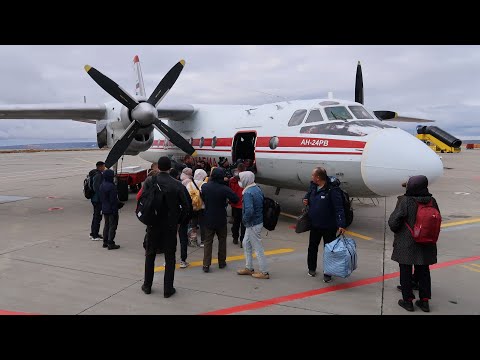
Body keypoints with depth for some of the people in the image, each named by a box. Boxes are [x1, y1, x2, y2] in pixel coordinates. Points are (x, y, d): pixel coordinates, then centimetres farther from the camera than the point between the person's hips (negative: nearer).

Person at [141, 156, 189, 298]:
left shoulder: (149, 181, -8)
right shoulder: (177, 185, -10)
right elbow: (185, 206, -9)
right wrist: (178, 221, 4)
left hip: (153, 223, 2)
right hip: (171, 225, -1)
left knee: (150, 254, 17)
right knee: (170, 257, 8)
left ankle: (147, 286, 28)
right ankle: (168, 289, 13)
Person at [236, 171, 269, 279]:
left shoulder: (248, 193, -23)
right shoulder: (257, 188, 5)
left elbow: (249, 210, -33)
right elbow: (263, 204, 13)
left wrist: (244, 219, -15)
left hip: (253, 224, -10)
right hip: (258, 220, 10)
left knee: (258, 248, 2)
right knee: (246, 244, 20)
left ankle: (264, 272, 14)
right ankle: (249, 268, 31)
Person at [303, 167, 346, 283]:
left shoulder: (332, 189, -21)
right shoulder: (313, 187, 1)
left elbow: (339, 208, -24)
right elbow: (308, 195, 21)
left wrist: (341, 224, -31)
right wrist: (305, 200, -3)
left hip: (329, 226, -6)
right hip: (315, 225, 7)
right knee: (312, 248, 18)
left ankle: (327, 273, 23)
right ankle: (312, 268, 38)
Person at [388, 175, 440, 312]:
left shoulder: (405, 201, -20)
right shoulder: (431, 201, -5)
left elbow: (393, 221, -18)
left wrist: (397, 231, 3)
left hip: (406, 244, -4)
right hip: (425, 245, 5)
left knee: (405, 271, 10)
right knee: (423, 271, 17)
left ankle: (408, 301, 19)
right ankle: (424, 301, 26)